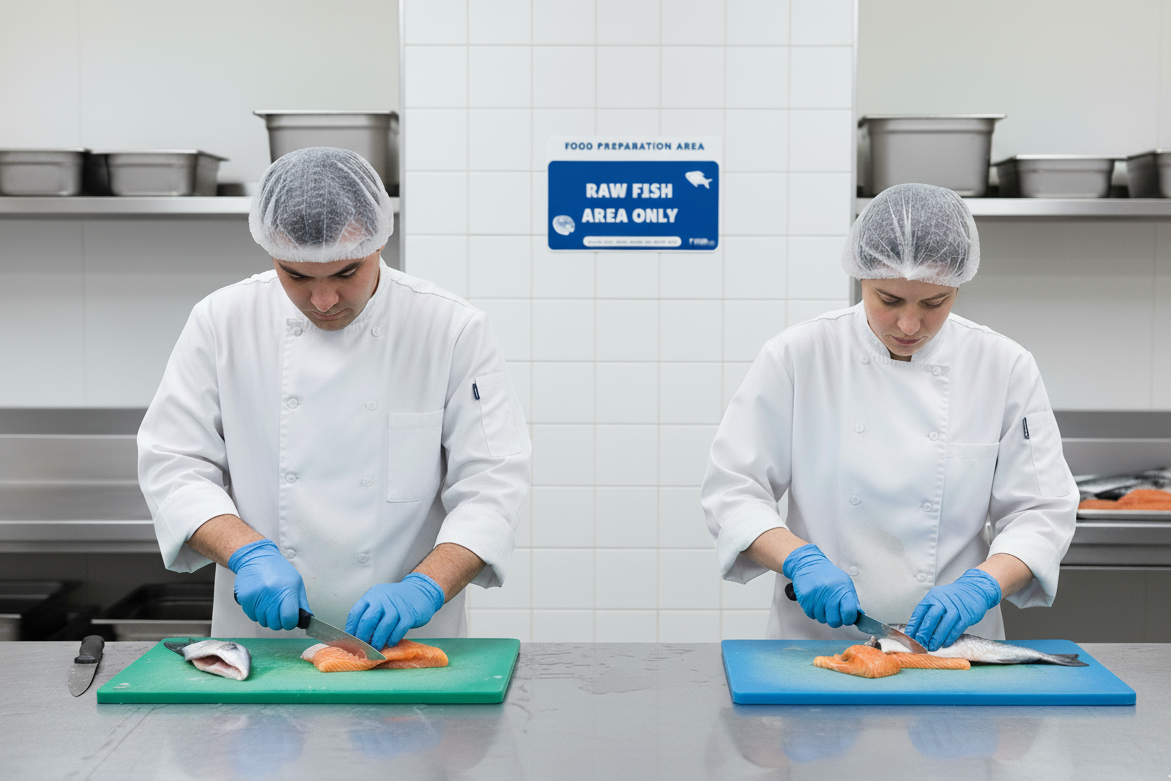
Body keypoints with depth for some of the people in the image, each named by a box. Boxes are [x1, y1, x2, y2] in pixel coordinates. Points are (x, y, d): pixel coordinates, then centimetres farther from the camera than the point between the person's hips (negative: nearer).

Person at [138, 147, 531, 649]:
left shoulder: (454, 330, -5)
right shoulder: (221, 322, 0)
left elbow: (491, 481, -7)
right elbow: (172, 464, 2)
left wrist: (425, 587, -22)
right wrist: (248, 552, -15)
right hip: (259, 642, 0)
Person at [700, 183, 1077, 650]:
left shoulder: (1005, 369, 0)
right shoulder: (796, 357, -3)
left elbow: (1042, 510, 2)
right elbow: (731, 489, -1)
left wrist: (981, 586, -16)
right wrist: (799, 559, -18)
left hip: (949, 643, 2)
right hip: (816, 641, -1)